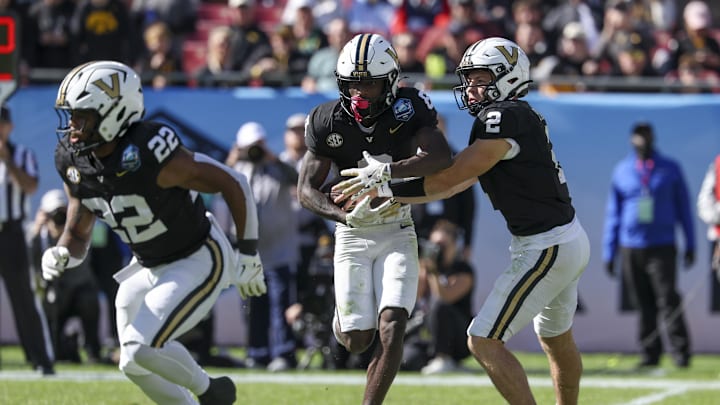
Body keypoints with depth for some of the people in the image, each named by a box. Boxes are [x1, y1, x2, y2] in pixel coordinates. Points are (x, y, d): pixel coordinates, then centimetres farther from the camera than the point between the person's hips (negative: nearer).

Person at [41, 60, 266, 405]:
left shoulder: (149, 155, -31)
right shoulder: (75, 162, -9)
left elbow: (233, 184, -21)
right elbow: (77, 234, 3)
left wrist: (248, 255, -14)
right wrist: (59, 256, -21)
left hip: (199, 261, -8)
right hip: (149, 268, 8)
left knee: (141, 347, -21)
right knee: (134, 365, 10)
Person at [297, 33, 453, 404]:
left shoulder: (408, 108, -14)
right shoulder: (327, 122, -11)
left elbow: (440, 157, -30)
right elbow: (307, 190, -10)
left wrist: (386, 171, -43)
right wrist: (348, 216, -28)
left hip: (397, 235, -1)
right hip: (353, 235, 1)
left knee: (391, 329, -17)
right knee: (357, 342, 1)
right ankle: (345, 309, 39)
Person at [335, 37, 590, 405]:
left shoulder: (504, 118, -18)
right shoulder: (516, 119, 12)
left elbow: (450, 179, -16)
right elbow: (458, 180, 12)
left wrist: (386, 186, -9)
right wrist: (393, 196, 8)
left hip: (547, 248, -10)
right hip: (568, 240, 10)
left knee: (484, 342, -10)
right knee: (557, 341, 27)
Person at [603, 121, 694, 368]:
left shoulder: (670, 170, 7)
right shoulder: (621, 172, 11)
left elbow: (683, 208, 12)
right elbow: (613, 213, 15)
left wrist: (690, 245, 9)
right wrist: (609, 253, 12)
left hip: (662, 247, -2)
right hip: (631, 248, 2)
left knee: (668, 300, -11)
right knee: (643, 306, 2)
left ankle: (681, 354, -11)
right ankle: (650, 354, 7)